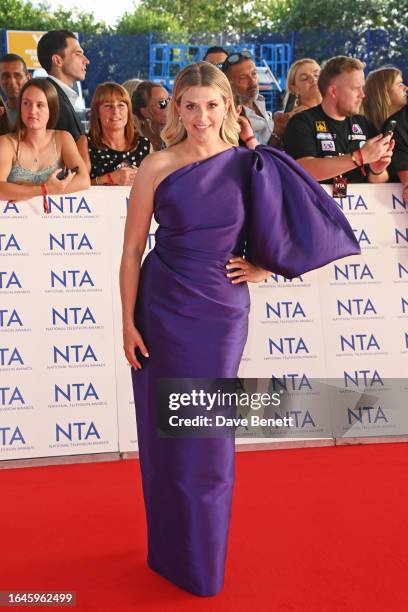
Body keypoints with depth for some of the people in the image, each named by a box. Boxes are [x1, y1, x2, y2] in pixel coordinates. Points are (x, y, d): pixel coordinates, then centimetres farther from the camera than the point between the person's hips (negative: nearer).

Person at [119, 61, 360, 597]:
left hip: (222, 312, 1)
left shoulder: (251, 166, -2)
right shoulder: (157, 167, -4)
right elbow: (132, 249, -2)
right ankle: (173, 549, 31)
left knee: (209, 436, 9)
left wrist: (262, 267, -2)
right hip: (163, 311, 0)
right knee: (167, 432, 9)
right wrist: (128, 321, -4)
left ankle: (204, 557, 32)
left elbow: (294, 226, 7)